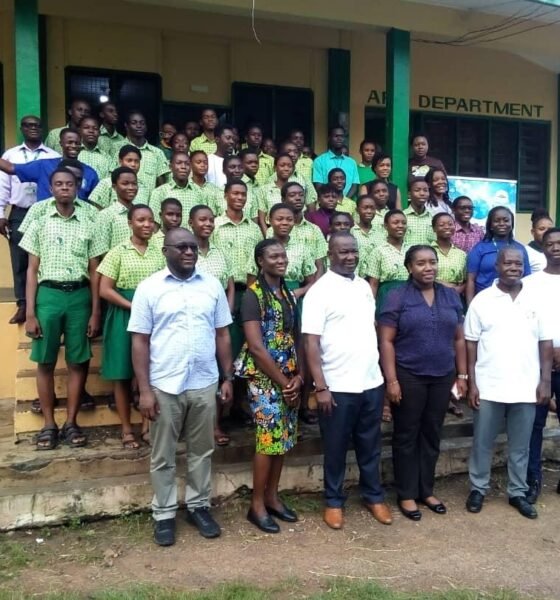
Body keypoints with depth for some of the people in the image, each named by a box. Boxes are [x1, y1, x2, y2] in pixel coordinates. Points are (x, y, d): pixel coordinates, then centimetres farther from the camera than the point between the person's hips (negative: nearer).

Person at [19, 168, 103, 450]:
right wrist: (30, 313, -3)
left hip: (79, 296, 0)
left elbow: (94, 272, 6)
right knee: (46, 362, 4)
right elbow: (32, 270, 4)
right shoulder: (39, 223, 5)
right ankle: (48, 423, 15)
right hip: (49, 294, 0)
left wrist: (96, 312, 1)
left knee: (78, 361, 3)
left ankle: (71, 422, 15)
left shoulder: (88, 225, 6)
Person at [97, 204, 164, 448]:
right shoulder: (118, 252, -3)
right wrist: (134, 307, -16)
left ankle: (148, 425, 19)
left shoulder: (158, 252, 7)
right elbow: (105, 290, -7)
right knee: (123, 372, 3)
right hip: (124, 315, -3)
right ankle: (126, 429, 14)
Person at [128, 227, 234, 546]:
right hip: (164, 386, -2)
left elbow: (222, 335, 7)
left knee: (202, 450, 15)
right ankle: (164, 514, 27)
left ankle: (199, 506, 32)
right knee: (164, 456, 11)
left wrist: (228, 378, 5)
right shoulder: (149, 288, -4)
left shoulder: (212, 285, 3)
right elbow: (140, 342, -5)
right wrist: (145, 390, -9)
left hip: (205, 384, 2)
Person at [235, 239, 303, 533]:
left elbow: (296, 339, 11)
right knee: (268, 439, -4)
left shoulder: (288, 293, 11)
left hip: (289, 378, 7)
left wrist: (298, 376, -2)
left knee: (284, 438, 11)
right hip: (264, 378, -7)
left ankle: (272, 497, 26)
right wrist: (283, 382, -14)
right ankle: (257, 505, 12)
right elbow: (256, 346, -17)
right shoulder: (253, 294, -10)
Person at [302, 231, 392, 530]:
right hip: (337, 386, -5)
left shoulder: (364, 286, 9)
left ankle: (374, 496, 34)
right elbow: (311, 342, -14)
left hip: (371, 382, 6)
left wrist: (383, 372, 13)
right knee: (336, 448, 9)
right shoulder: (319, 291, -11)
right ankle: (334, 501, 26)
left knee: (370, 445, 17)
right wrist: (320, 387, -17)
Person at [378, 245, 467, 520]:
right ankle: (406, 494, 19)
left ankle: (426, 490, 29)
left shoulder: (451, 297, 7)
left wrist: (462, 375, 8)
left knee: (432, 435, 14)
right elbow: (386, 341, -9)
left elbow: (459, 339, 11)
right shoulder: (397, 297, -7)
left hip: (442, 377, 4)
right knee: (406, 436, 6)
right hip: (408, 377, -4)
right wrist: (391, 380, -15)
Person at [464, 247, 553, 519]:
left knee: (520, 445, 13)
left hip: (526, 388, 2)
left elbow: (545, 343, 5)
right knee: (482, 443, 10)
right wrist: (472, 384, -6)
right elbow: (471, 344, -2)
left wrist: (545, 381, -1)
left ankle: (518, 492, 29)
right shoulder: (482, 300, -3)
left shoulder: (536, 301, 3)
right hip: (488, 387, -2)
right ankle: (478, 488, 26)